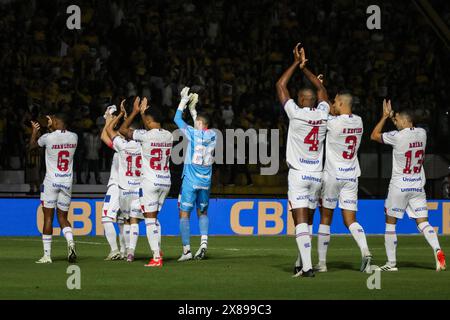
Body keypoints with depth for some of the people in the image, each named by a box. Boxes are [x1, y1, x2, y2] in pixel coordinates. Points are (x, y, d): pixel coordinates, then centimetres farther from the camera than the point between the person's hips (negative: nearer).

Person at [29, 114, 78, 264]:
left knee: (48, 217, 2)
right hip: (67, 183, 4)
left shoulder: (48, 137, -11)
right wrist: (52, 128, 34)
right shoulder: (74, 137, -1)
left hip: (51, 182, -4)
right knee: (62, 217, 13)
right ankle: (70, 242, -16)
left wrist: (35, 131, 26)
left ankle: (47, 255, 1)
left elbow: (32, 145, 11)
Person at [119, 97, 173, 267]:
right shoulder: (169, 136, 4)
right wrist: (143, 113, 30)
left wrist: (135, 112, 7)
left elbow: (123, 130, -1)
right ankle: (157, 252, 14)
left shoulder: (146, 135, -14)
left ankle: (156, 257, -7)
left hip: (150, 182, -6)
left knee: (150, 218, -3)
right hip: (165, 182, 6)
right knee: (154, 218, 18)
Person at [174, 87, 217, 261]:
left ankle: (187, 250, -8)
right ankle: (204, 242, -1)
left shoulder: (194, 134, -9)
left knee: (184, 214, -1)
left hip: (190, 180, -5)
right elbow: (201, 127, 26)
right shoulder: (212, 135, 4)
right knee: (202, 212, 20)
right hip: (205, 182, 5)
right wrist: (193, 108, 32)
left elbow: (177, 119, 3)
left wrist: (184, 101, 13)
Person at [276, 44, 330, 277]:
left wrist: (297, 63, 9)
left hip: (298, 174, -5)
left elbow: (281, 85, 2)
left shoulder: (296, 114, -9)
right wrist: (304, 67, 24)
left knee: (300, 221, -10)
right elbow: (321, 89, 22)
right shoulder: (322, 114, 3)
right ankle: (300, 263, 21)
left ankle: (307, 266, -21)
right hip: (317, 175, 5)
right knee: (307, 221, 15)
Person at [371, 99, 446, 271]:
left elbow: (374, 136, -2)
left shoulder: (397, 136, -16)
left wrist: (385, 116, 5)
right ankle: (437, 250, -23)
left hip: (399, 186, -5)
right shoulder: (422, 133, 1)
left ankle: (391, 263, 9)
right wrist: (393, 116, 25)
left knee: (390, 222, 9)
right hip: (418, 186, 5)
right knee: (422, 222, 2)